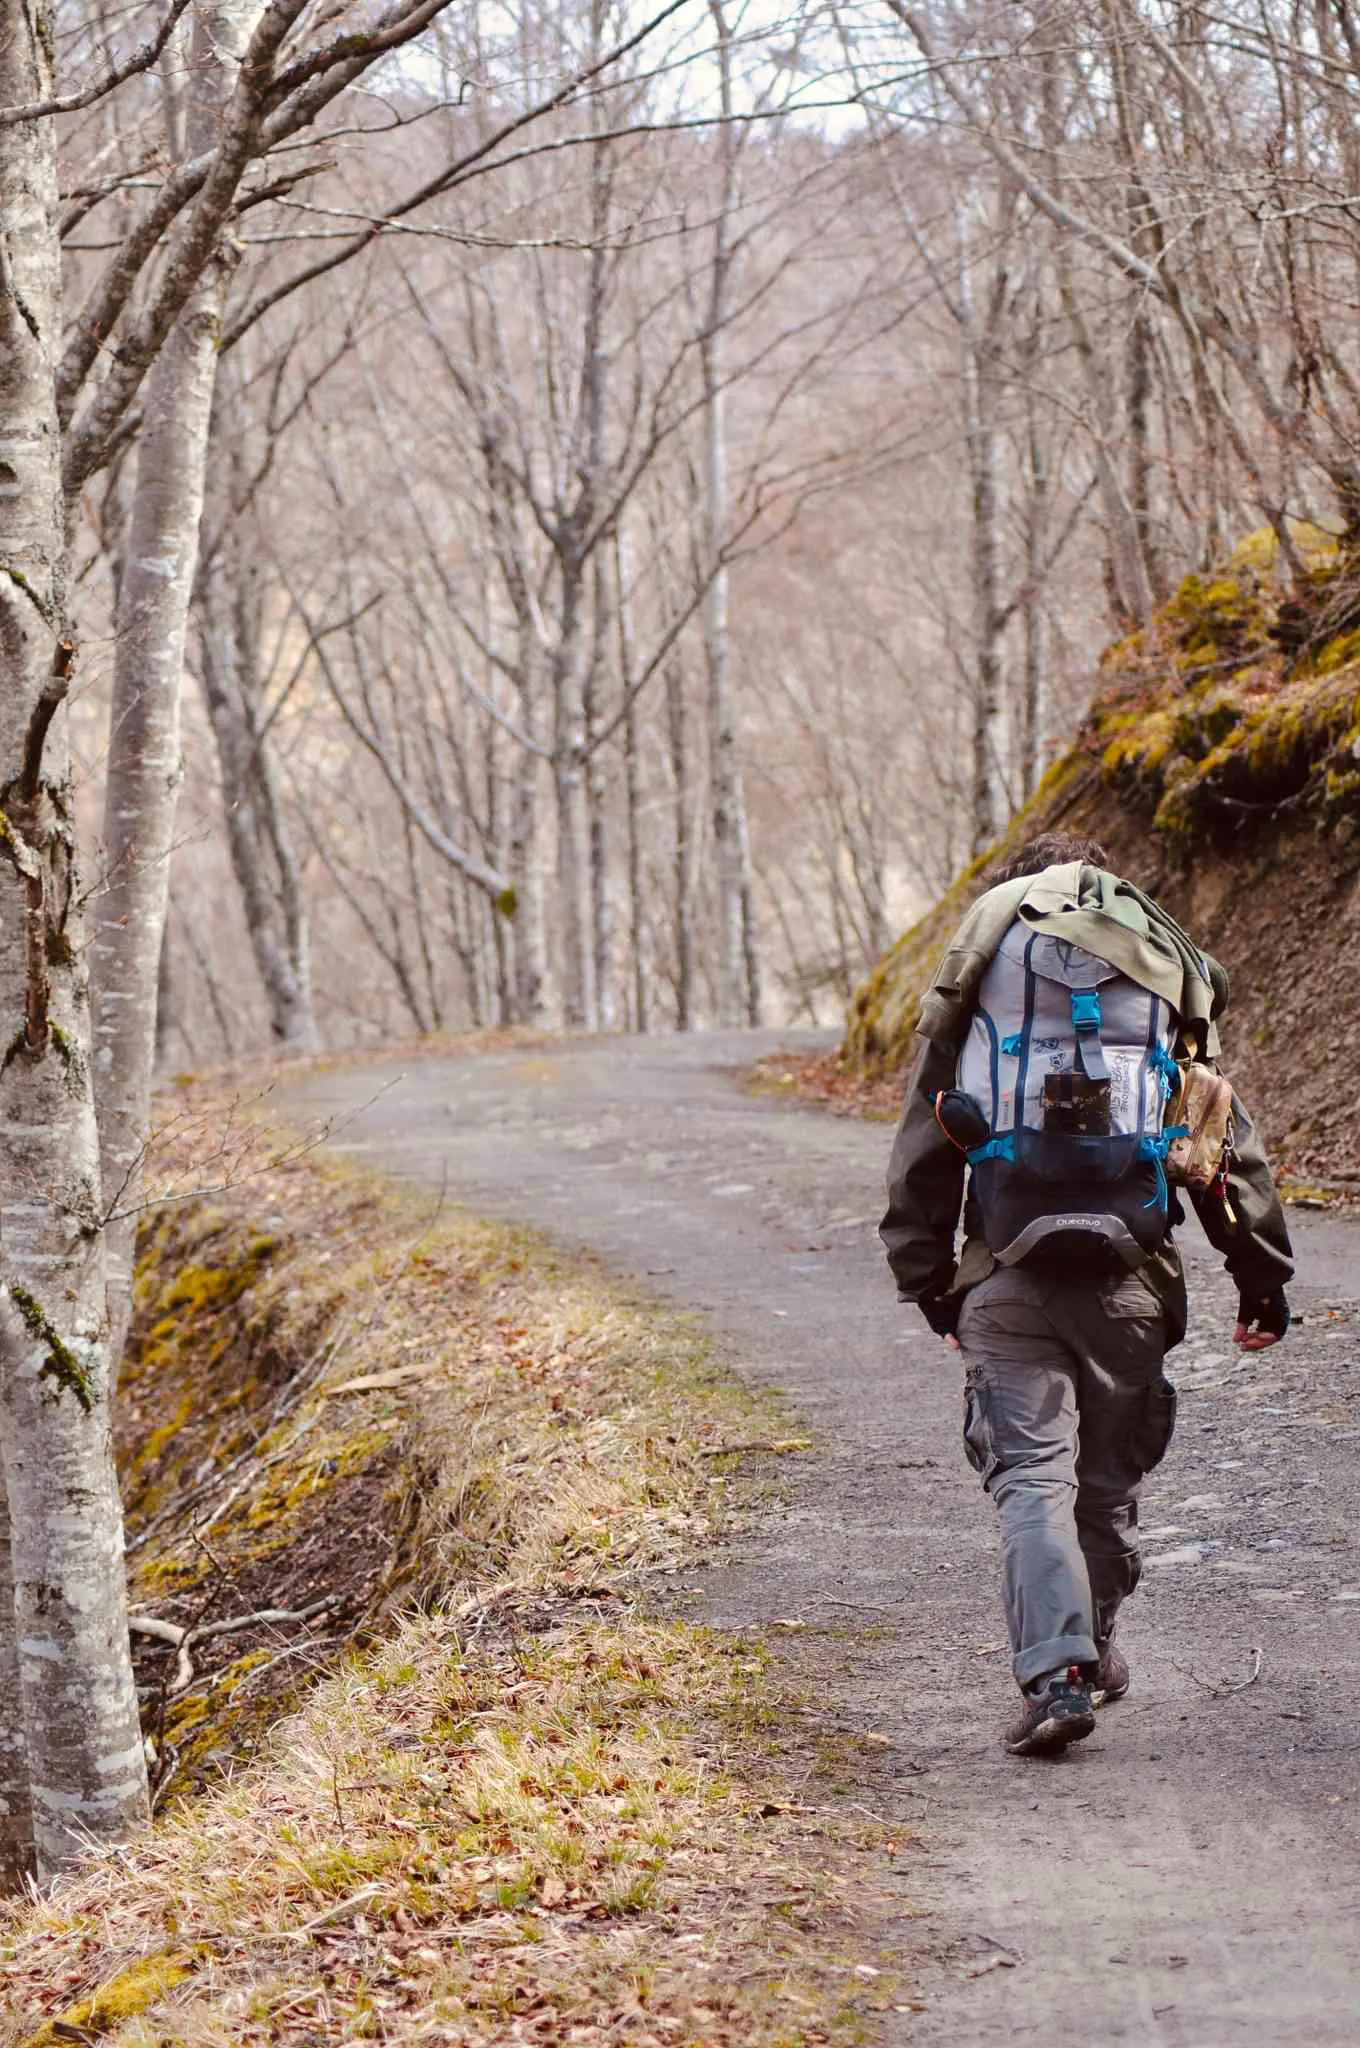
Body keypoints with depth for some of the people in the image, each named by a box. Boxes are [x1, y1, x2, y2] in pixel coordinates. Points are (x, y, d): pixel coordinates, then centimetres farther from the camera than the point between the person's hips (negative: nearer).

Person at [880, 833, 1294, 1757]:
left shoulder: (979, 972, 7)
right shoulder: (1169, 970, 10)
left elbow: (926, 1144, 8)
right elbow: (1229, 1137, 12)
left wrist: (926, 1279, 16)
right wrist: (1264, 1270, 18)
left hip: (1008, 1273, -1)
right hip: (1130, 1271, 1)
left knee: (1032, 1475, -3)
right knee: (1110, 1476, 17)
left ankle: (1055, 1676, -17)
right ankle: (1093, 1652, 31)